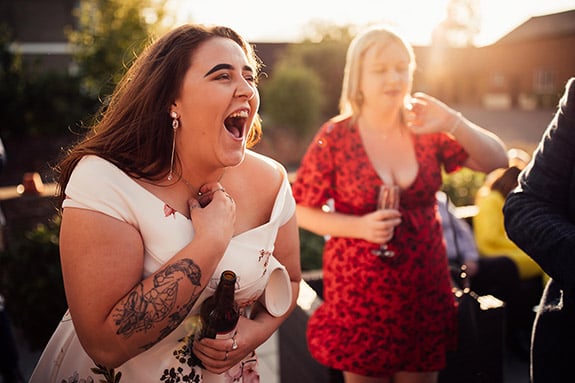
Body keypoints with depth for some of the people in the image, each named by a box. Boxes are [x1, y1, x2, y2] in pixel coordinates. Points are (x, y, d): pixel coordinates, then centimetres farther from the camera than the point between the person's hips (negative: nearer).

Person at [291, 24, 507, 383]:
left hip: (424, 288, 3)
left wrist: (454, 123, -20)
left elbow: (497, 161, -4)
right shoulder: (334, 138, -9)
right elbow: (302, 211, -5)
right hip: (359, 292, -3)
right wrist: (359, 226, -20)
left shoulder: (426, 129, -1)